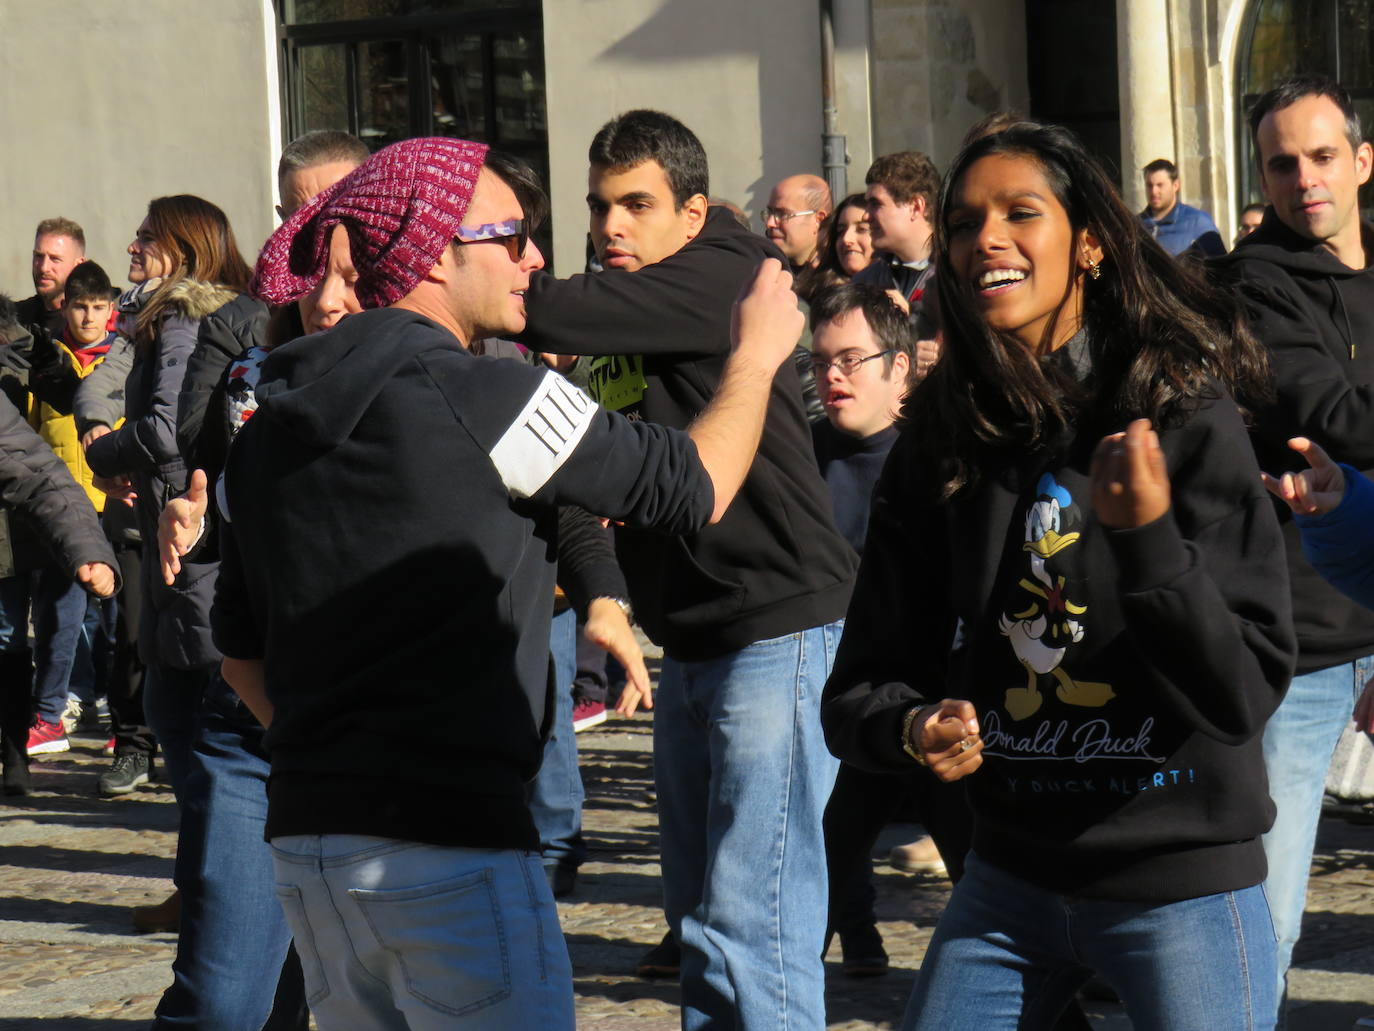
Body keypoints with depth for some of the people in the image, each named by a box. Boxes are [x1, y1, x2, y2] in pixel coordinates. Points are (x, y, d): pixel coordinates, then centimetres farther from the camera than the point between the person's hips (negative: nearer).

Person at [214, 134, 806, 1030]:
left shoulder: (270, 430, 12)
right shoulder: (487, 400, -11)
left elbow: (244, 659, 19)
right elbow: (694, 487, -2)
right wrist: (758, 354, 15)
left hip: (304, 834, 8)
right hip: (446, 843, -8)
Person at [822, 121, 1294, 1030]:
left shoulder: (1187, 421, -11)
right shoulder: (937, 443, 0)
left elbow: (1247, 694, -15)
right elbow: (859, 687, 3)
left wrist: (1149, 539, -29)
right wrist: (911, 727, -19)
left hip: (1183, 886, -3)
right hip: (1009, 879, 4)